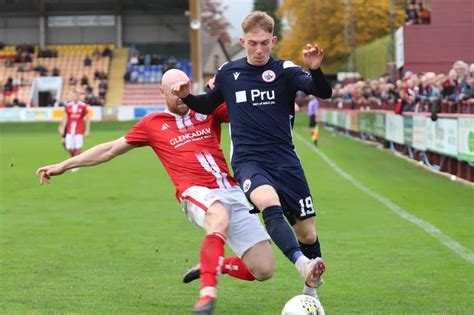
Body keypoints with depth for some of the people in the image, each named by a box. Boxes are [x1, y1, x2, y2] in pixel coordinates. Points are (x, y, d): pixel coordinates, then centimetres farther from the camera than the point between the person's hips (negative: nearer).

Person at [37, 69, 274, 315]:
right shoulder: (153, 124, 13)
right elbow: (111, 149, 21)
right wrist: (63, 165, 22)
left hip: (232, 191, 3)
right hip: (197, 192, -3)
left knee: (263, 270, -6)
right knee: (220, 218, -43)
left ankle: (213, 265, 21)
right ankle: (207, 294, -43)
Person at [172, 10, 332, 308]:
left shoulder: (285, 70, -2)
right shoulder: (228, 72, 6)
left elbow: (324, 92, -18)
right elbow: (208, 106, 23)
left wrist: (315, 69, -38)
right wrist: (187, 97, 3)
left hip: (285, 160, 1)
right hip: (247, 161, 0)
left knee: (308, 232, 3)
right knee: (269, 202, -34)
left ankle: (312, 288, 28)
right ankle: (303, 264, -49)